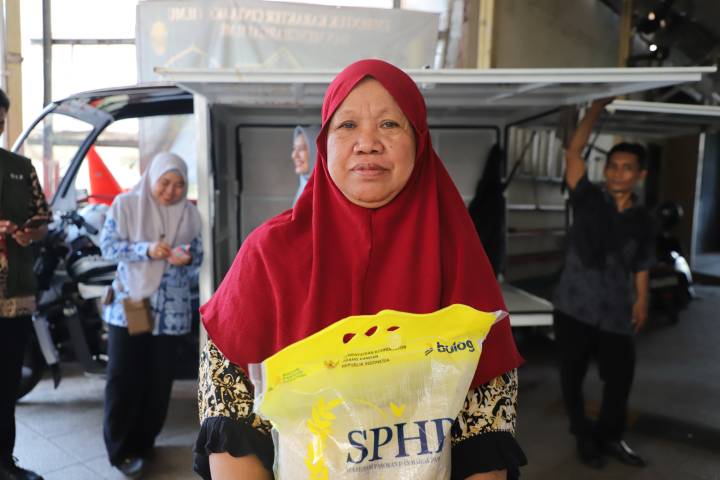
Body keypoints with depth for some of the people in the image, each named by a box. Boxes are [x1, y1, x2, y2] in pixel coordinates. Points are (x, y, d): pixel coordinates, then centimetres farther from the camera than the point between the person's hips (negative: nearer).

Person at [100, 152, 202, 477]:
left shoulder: (190, 214, 4)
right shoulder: (125, 204, -1)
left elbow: (197, 259, 6)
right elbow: (107, 245, -6)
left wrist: (187, 260, -17)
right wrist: (146, 250, -20)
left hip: (171, 310, 2)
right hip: (128, 304, -2)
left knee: (159, 379, 9)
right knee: (124, 378, 0)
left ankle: (143, 443, 26)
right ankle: (121, 448, 13)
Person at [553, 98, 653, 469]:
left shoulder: (642, 221, 5)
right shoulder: (588, 199, -3)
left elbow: (640, 268, 11)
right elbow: (573, 152, -12)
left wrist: (641, 302, 6)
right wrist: (599, 106, -13)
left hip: (617, 315, 2)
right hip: (574, 309, -2)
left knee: (620, 379, 11)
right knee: (573, 377, 11)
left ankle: (609, 436, 36)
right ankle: (584, 436, 33)